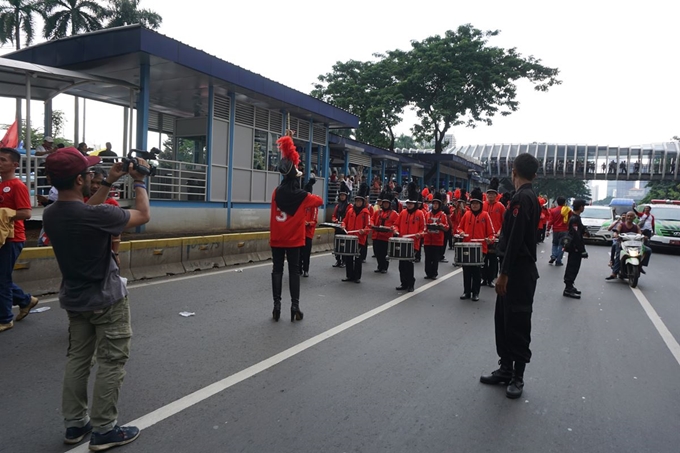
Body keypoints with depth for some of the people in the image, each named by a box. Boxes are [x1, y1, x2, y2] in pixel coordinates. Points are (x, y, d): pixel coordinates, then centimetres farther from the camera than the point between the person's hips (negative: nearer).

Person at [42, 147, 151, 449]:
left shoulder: (50, 214, -4)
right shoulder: (97, 215, -27)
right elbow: (143, 216, -13)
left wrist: (109, 183, 12)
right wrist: (139, 181, -2)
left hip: (74, 299, 8)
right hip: (107, 300, -7)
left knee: (77, 359, 17)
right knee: (111, 363, 3)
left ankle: (74, 424, 27)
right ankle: (104, 430, 12)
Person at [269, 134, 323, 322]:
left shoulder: (276, 192, -3)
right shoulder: (302, 196, -10)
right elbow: (319, 201, 8)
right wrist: (310, 197, 24)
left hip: (276, 239, 2)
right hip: (294, 239, -2)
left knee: (277, 270, 6)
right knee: (294, 271, 4)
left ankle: (277, 306, 5)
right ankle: (295, 306, 3)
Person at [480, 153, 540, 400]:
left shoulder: (522, 198, -18)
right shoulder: (530, 196, 13)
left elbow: (515, 239, -23)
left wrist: (504, 273, -20)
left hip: (519, 272, -10)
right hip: (518, 269, 10)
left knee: (517, 323, 1)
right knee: (503, 319, 16)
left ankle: (518, 376, 15)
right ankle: (506, 368, 27)